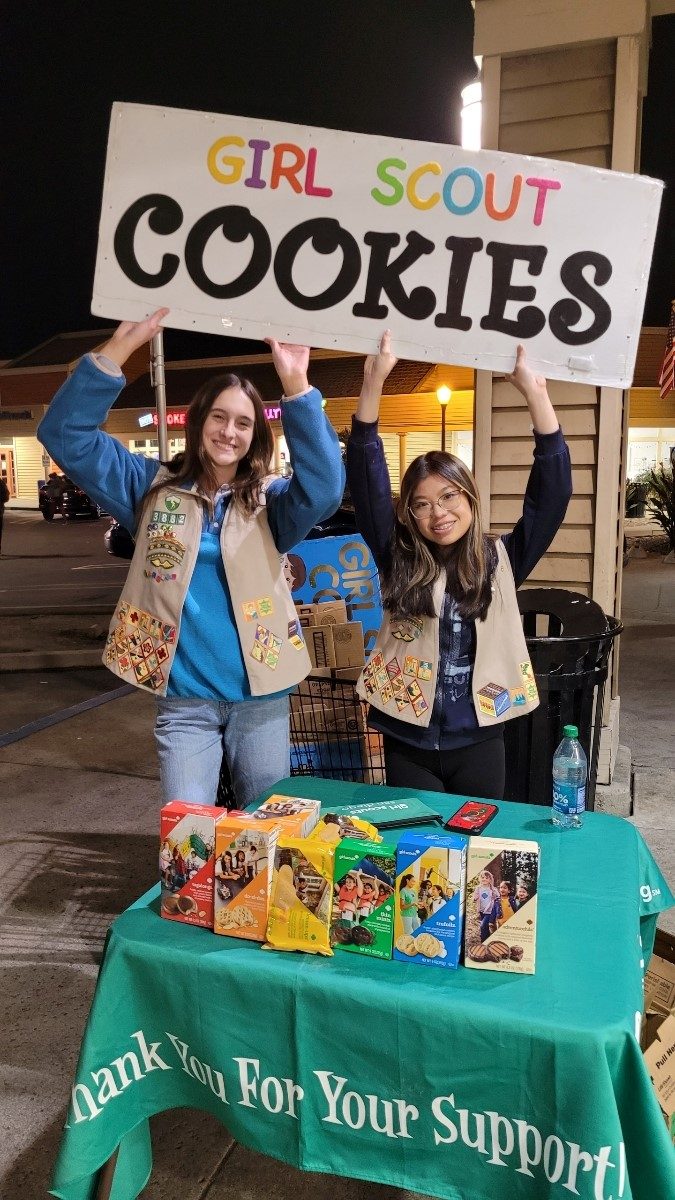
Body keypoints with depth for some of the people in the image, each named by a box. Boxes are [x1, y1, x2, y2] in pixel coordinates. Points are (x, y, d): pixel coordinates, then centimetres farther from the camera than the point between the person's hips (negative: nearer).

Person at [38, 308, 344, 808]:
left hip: (261, 697, 1)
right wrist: (119, 348, -19)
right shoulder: (156, 488, 2)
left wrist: (297, 388, -30)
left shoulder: (269, 501, 0)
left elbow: (324, 487, -21)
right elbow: (66, 435, -6)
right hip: (184, 698, 0)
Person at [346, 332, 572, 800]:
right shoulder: (398, 561, -2)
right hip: (408, 739, 0)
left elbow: (553, 491, -11)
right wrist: (374, 382, -19)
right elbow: (366, 479, -10)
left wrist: (534, 392, -19)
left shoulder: (501, 561, -2)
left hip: (478, 740, 0)